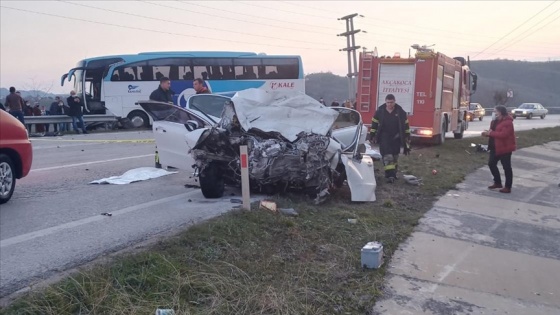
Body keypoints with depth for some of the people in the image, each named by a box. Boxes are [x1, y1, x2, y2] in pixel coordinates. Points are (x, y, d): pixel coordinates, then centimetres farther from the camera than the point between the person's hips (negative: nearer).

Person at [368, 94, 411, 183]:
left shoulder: (400, 112, -3)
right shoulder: (379, 111, -4)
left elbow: (405, 125, 4)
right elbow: (374, 124, 3)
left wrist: (407, 138, 4)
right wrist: (372, 136, 2)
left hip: (396, 138, 2)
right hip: (384, 138, -1)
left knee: (394, 156, 10)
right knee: (387, 156, -13)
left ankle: (393, 173, 23)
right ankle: (389, 175, -17)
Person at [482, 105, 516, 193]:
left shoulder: (507, 122, -19)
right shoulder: (495, 121, 11)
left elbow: (503, 134, -28)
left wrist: (491, 133, -23)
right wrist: (487, 133, -4)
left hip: (505, 148, -10)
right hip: (495, 147, 10)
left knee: (506, 167, -1)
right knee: (491, 164, 12)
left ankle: (508, 187, 6)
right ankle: (497, 182, 27)